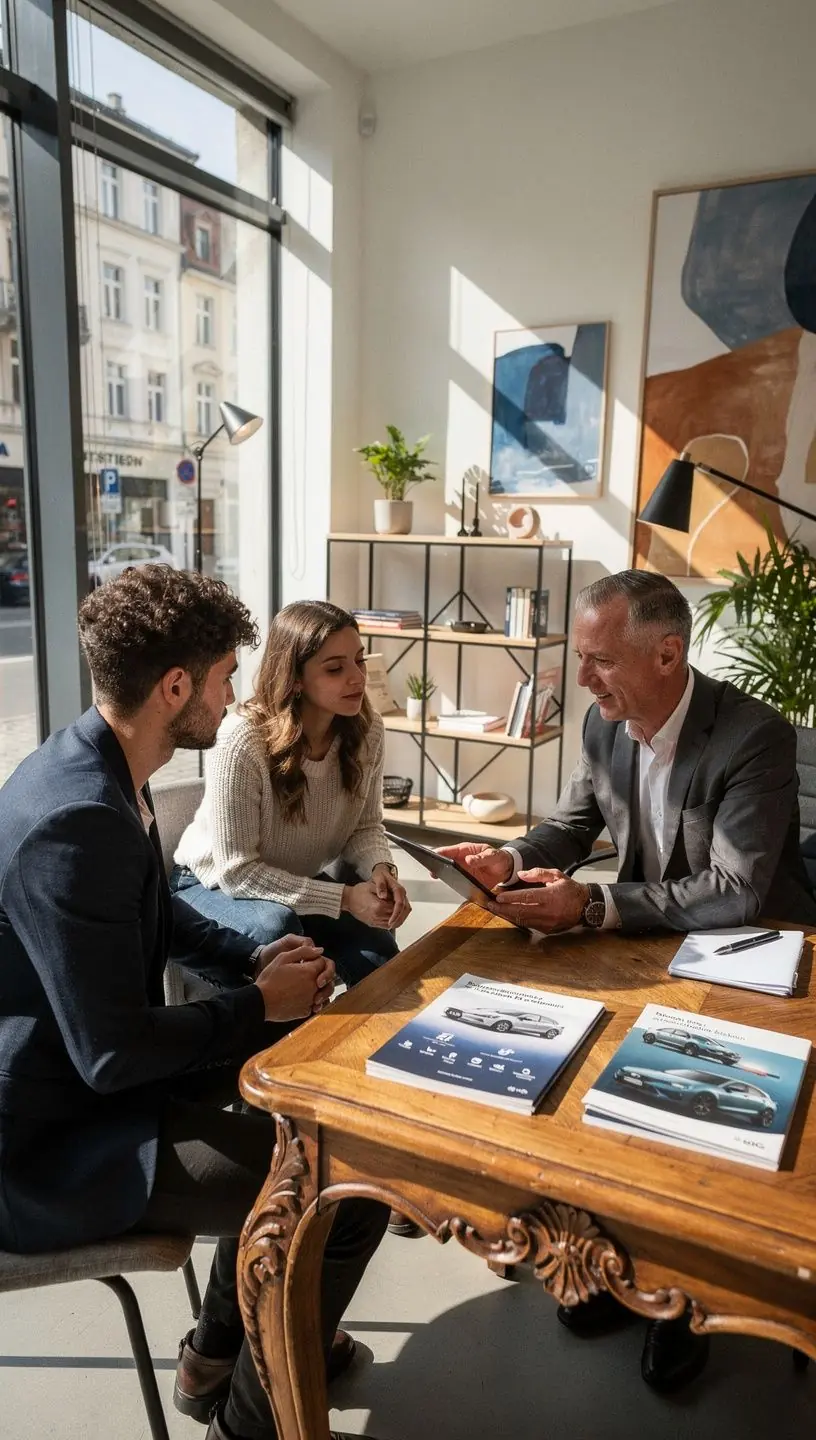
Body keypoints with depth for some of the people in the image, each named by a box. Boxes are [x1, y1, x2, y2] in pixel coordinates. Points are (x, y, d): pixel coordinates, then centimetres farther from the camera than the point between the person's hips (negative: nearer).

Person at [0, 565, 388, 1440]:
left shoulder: (97, 766, 1)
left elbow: (155, 912, 16)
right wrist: (262, 1005, -13)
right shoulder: (77, 821, -32)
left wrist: (255, 959, 2)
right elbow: (114, 1054, -28)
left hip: (76, 1066, 11)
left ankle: (220, 1350, 35)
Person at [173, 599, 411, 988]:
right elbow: (237, 870, -27)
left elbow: (365, 826, -1)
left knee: (377, 953, -20)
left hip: (299, 884, 4)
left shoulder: (366, 731, -14)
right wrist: (343, 898, -30)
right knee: (275, 927, -34)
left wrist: (380, 869, -24)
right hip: (215, 885, -4)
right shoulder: (242, 740, -30)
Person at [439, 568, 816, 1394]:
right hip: (653, 941, 6)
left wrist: (590, 906, -37)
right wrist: (511, 859, -18)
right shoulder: (603, 723, -6)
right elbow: (571, 827, 5)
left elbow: (735, 894, -31)